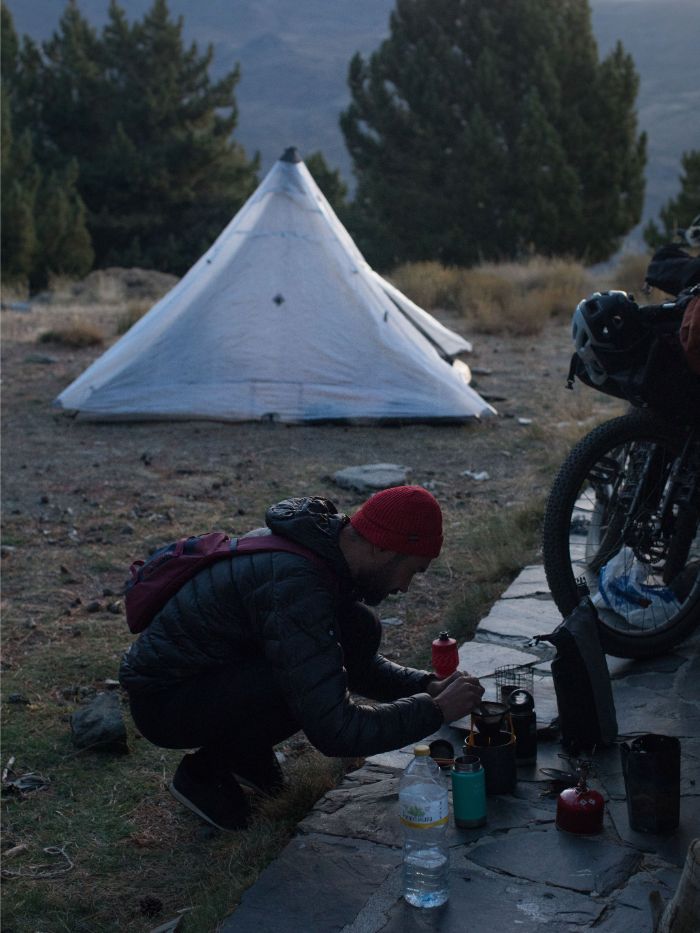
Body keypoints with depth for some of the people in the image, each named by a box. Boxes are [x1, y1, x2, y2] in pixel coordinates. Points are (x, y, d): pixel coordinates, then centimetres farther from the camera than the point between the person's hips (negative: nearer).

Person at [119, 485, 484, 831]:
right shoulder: (296, 585, -34)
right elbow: (334, 732, -33)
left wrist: (426, 685, -2)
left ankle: (249, 751, 9)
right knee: (308, 682, -31)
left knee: (359, 629, -3)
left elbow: (357, 664, 12)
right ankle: (205, 770, -4)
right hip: (162, 700, -9)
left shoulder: (329, 543, -4)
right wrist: (436, 710, -23)